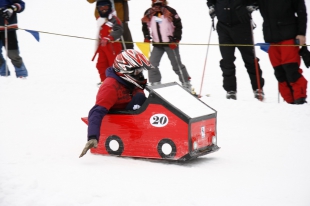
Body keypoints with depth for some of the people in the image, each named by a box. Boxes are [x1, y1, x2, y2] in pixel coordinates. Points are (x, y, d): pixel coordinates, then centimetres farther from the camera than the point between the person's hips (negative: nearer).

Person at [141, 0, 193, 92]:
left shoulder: (170, 12, -11)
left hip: (170, 43, -4)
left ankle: (186, 84, 16)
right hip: (157, 44, 4)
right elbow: (145, 25, 14)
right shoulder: (149, 13, 0)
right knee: (152, 64, -2)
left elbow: (178, 26, -8)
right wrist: (147, 38, 2)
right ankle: (155, 84, 11)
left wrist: (175, 40, -13)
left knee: (177, 64, 4)